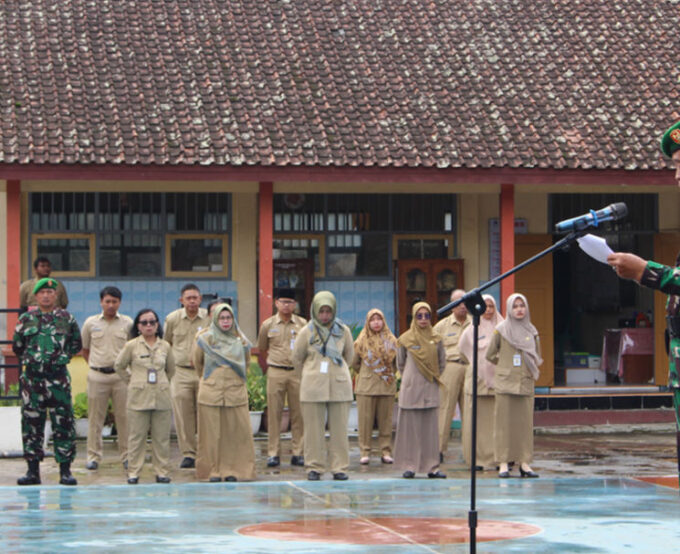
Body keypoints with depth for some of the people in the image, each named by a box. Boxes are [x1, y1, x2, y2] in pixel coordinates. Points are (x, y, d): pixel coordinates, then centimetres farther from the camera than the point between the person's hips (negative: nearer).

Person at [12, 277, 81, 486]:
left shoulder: (67, 319, 5)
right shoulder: (26, 319, 7)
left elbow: (76, 345, 14)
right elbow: (17, 347, 14)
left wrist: (63, 356, 7)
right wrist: (31, 358, 10)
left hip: (59, 378, -1)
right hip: (32, 377, 1)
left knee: (64, 423, -3)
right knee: (31, 423, 3)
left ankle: (65, 471, 3)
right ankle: (33, 471, 10)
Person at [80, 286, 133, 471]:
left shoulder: (127, 323, 4)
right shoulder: (91, 323, 6)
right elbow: (85, 350, 16)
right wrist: (94, 366, 8)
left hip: (120, 375, 0)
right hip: (97, 376, 0)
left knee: (124, 416, 1)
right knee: (95, 417, 3)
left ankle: (127, 455, 7)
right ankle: (93, 456, 9)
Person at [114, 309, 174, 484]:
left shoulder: (165, 346, 8)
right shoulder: (131, 346, 1)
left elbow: (171, 369, 22)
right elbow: (119, 366, 11)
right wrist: (131, 381, 8)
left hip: (161, 397, 2)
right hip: (138, 397, -2)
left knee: (161, 437, 3)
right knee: (136, 436, -1)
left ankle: (162, 472, 10)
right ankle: (133, 473, 6)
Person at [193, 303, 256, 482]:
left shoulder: (240, 341, 7)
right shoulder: (205, 339, 1)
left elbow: (246, 363, 23)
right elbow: (197, 362, 15)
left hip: (236, 392, 2)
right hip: (211, 393, -2)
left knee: (236, 432, -3)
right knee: (212, 433, -2)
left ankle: (233, 470, 4)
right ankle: (213, 470, 4)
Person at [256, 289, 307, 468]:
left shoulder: (302, 324, 4)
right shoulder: (268, 325, 5)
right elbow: (261, 351, 14)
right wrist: (267, 368, 12)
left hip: (297, 372, 0)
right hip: (275, 372, 0)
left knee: (298, 414, 1)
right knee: (274, 414, -1)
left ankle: (297, 453, 7)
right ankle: (273, 453, 4)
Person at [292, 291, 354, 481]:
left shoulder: (343, 331, 4)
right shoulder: (307, 332, -1)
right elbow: (297, 358, 11)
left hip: (339, 386, 1)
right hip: (313, 387, -1)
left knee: (339, 428, 0)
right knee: (314, 428, -1)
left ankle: (339, 467, 6)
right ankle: (314, 468, 6)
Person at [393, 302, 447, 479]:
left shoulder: (436, 340, 5)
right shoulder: (405, 340, 0)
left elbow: (442, 363, 16)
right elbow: (400, 364, 11)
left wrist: (434, 378, 10)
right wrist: (410, 379, 10)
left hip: (430, 390, 2)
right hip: (411, 389, -2)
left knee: (431, 428, 1)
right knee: (410, 427, -2)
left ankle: (432, 467, 4)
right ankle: (409, 466, 1)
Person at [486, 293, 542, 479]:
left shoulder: (531, 331, 9)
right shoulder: (501, 330, 0)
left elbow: (538, 357, 21)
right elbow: (490, 355, 6)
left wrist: (530, 369, 8)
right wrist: (505, 366, 9)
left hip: (525, 382, 3)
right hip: (505, 382, -3)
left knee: (525, 423, 1)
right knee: (504, 422, -3)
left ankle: (524, 463, 5)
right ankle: (503, 464, -2)